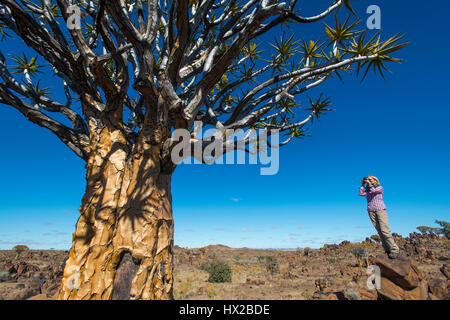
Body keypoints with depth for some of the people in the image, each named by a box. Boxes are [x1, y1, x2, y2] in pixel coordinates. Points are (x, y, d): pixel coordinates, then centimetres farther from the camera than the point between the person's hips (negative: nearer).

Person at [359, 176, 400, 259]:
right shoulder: (367, 190, 18)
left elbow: (373, 190, -10)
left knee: (384, 230, -16)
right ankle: (387, 250, -1)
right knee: (379, 232, -2)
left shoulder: (380, 188, 8)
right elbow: (361, 194, 3)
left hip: (380, 210, -4)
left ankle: (394, 250, -12)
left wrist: (369, 183, 1)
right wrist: (362, 185, 10)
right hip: (371, 211, 4)